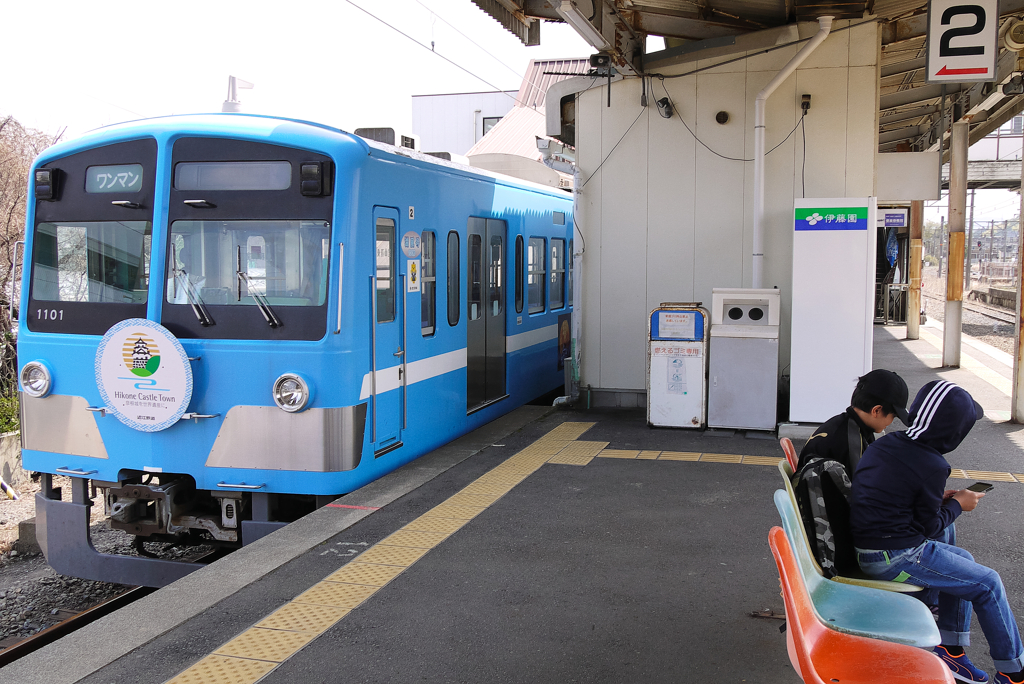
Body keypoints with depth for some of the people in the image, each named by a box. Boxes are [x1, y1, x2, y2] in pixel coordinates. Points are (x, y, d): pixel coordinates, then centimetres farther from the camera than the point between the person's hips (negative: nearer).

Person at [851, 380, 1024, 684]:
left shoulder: (883, 445, 3)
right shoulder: (931, 465, -20)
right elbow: (929, 525, -9)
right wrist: (957, 504, 7)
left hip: (865, 547, 9)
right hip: (894, 558, -9)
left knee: (964, 560, 25)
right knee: (988, 584, 6)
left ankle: (951, 650, 26)